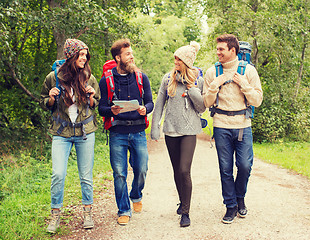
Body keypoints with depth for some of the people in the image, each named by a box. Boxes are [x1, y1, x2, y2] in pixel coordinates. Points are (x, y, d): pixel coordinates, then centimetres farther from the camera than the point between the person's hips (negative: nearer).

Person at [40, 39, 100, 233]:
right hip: (61, 133, -1)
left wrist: (91, 97, -8)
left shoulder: (89, 78, 3)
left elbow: (96, 105, 13)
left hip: (85, 132, 1)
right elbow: (45, 104, 12)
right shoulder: (53, 78, 0)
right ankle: (56, 215, 7)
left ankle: (88, 213, 21)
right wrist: (51, 98, -10)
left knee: (86, 175, 6)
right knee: (58, 174, -9)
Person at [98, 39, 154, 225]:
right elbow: (101, 108, 2)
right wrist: (112, 111, -19)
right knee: (119, 173, 0)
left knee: (141, 169, 1)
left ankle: (136, 196, 33)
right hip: (117, 133, -1)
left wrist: (145, 109, -15)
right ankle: (124, 210, 15)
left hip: (138, 131, 1)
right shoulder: (106, 80, 3)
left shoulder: (141, 77, 8)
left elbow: (150, 102, 8)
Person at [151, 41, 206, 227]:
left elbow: (202, 108, -1)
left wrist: (192, 89, -13)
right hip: (171, 130, 3)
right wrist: (155, 127, 4)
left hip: (189, 131, -3)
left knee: (184, 170, -12)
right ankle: (183, 202, 32)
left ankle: (186, 212, -3)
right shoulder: (168, 78, 4)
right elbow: (159, 104, 8)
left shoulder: (198, 81, -1)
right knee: (177, 171, 12)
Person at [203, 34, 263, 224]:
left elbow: (257, 101, 0)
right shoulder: (212, 72, 4)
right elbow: (207, 103, 4)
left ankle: (240, 198, 26)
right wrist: (215, 85, -10)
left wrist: (243, 84, -12)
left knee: (245, 166, -2)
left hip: (243, 125, 0)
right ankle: (231, 206, 19)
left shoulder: (248, 70, 1)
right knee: (226, 169, 4)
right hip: (221, 126, 1)